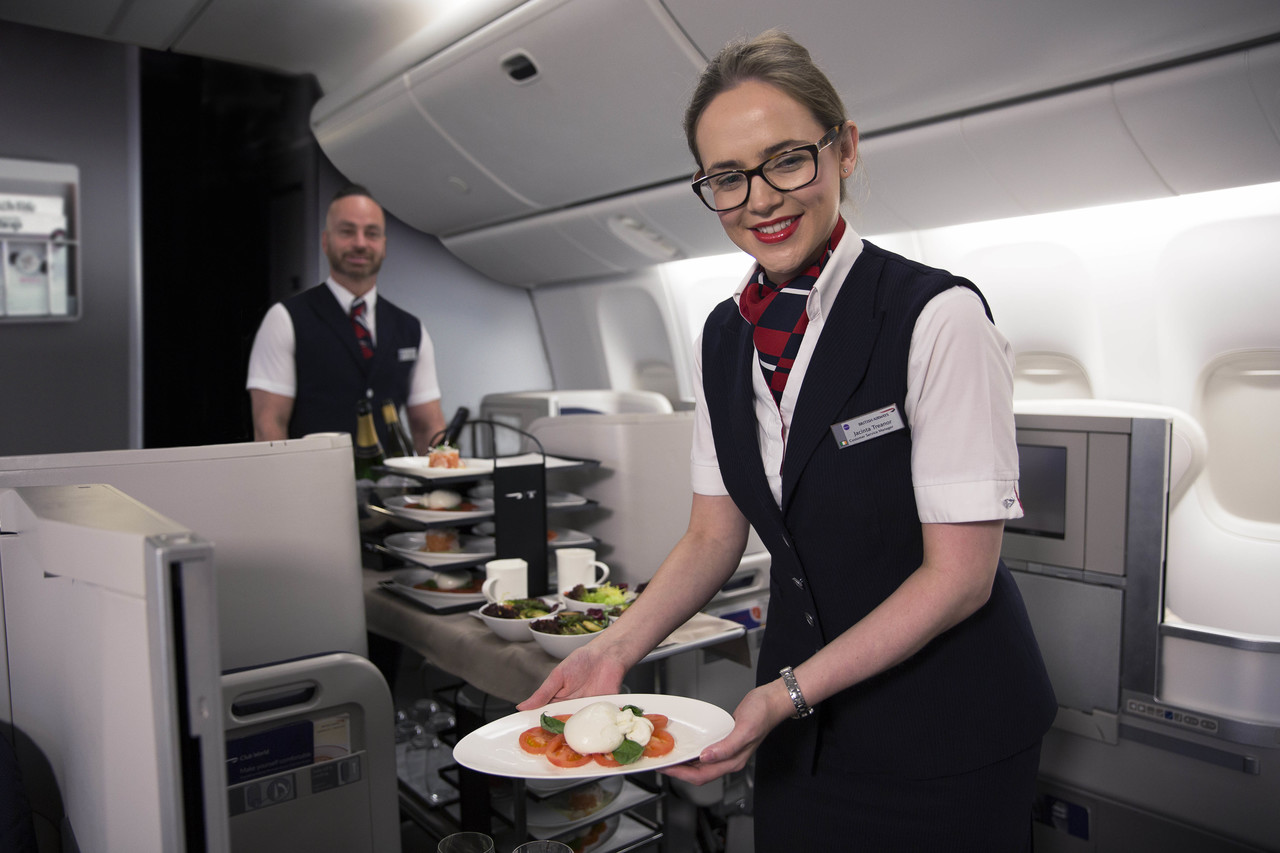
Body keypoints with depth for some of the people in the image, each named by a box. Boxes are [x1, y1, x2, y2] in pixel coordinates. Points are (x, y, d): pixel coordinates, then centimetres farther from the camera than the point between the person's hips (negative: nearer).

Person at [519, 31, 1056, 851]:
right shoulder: (724, 337, 0)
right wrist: (614, 649, -11)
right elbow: (714, 536, 3)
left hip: (945, 732, -5)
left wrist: (788, 692, -23)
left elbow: (960, 573, -18)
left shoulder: (938, 316, -19)